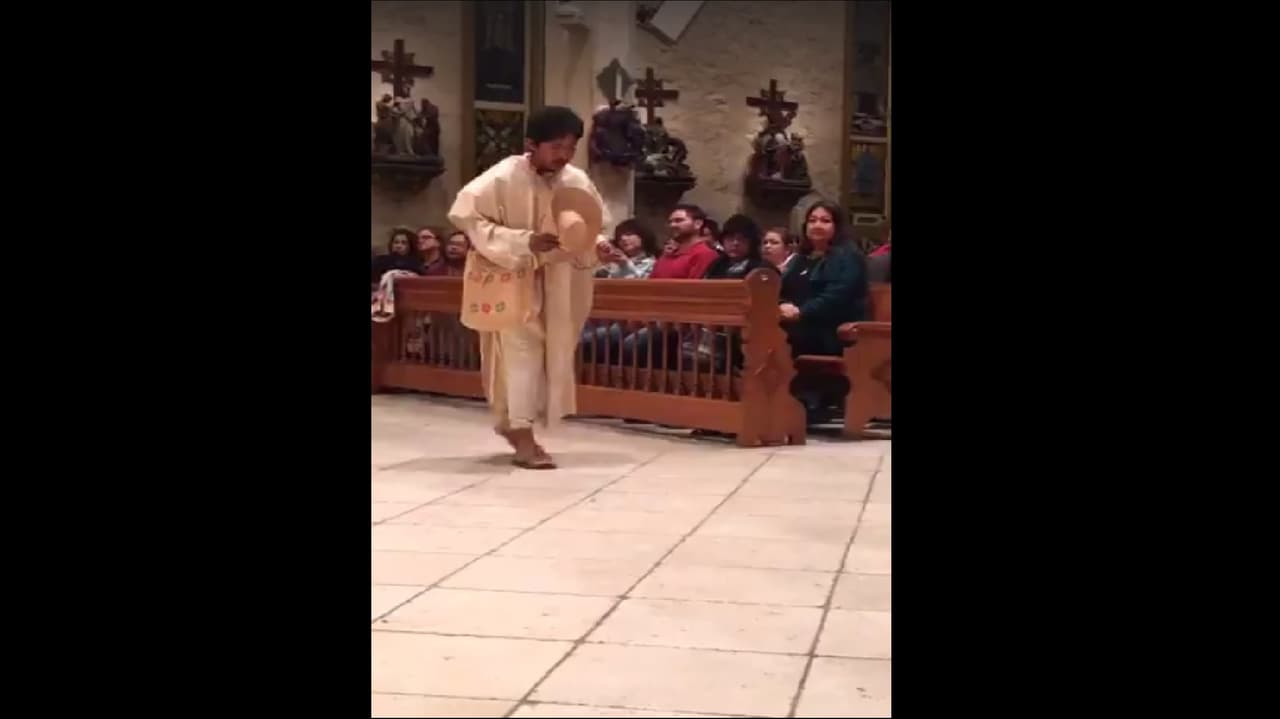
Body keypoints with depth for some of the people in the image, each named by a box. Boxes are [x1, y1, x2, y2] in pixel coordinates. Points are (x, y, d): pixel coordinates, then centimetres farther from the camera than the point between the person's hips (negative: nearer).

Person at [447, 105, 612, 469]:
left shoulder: (578, 181, -5)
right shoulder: (503, 177, -19)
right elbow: (465, 214, -18)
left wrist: (598, 244, -17)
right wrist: (524, 241, -25)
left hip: (556, 284, 6)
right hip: (513, 279, -6)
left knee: (551, 354, 11)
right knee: (522, 352, -8)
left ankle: (512, 423, 29)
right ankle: (524, 439, -5)